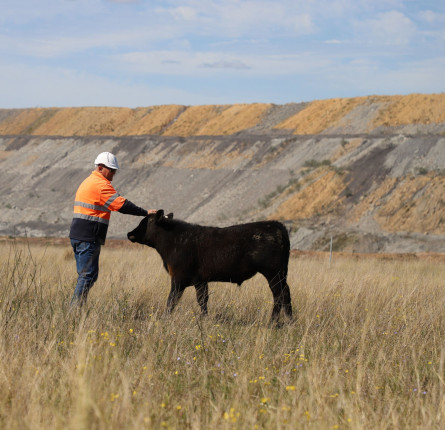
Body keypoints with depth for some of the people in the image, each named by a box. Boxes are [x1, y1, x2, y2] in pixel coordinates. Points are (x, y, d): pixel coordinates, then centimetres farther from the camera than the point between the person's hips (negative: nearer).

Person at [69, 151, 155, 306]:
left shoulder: (88, 182, 21)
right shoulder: (101, 185, -12)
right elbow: (122, 205, -17)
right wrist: (145, 213, -13)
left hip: (77, 236, 10)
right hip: (89, 238, -10)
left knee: (85, 275, 14)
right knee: (89, 275, -8)